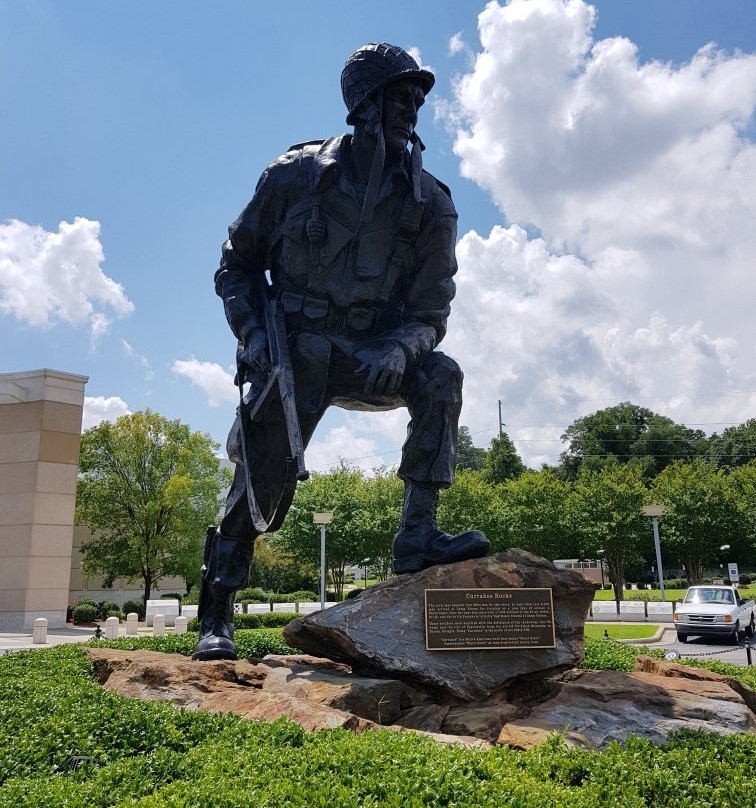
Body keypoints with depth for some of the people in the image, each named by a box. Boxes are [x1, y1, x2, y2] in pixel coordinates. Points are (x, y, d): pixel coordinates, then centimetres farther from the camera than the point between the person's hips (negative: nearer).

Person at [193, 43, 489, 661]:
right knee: (264, 476, -9)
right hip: (297, 353, -2)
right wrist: (252, 330, -13)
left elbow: (431, 312, -3)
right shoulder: (296, 174, -6)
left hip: (375, 351, 2)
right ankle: (217, 613, 10)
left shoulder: (431, 205, -4)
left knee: (440, 379, -25)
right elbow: (238, 264, 4)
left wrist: (398, 350, -24)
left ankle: (417, 537, -21)